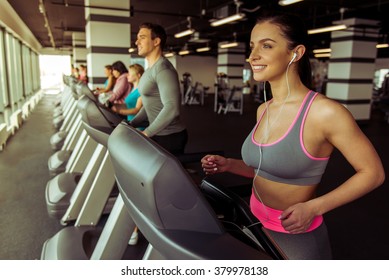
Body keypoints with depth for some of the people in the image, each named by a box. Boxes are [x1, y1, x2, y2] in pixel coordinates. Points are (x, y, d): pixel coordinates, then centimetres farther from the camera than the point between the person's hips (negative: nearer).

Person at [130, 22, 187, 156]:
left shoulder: (163, 69, -19)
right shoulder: (150, 69, 13)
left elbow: (171, 109, -29)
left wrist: (146, 133, -25)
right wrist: (131, 124, 12)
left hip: (170, 136, -10)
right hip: (159, 134, 10)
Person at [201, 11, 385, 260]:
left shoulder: (325, 112, -22)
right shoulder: (263, 110, -1)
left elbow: (373, 172, -14)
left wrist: (313, 207, -23)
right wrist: (228, 165, -4)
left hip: (295, 236, -6)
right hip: (255, 225, 7)